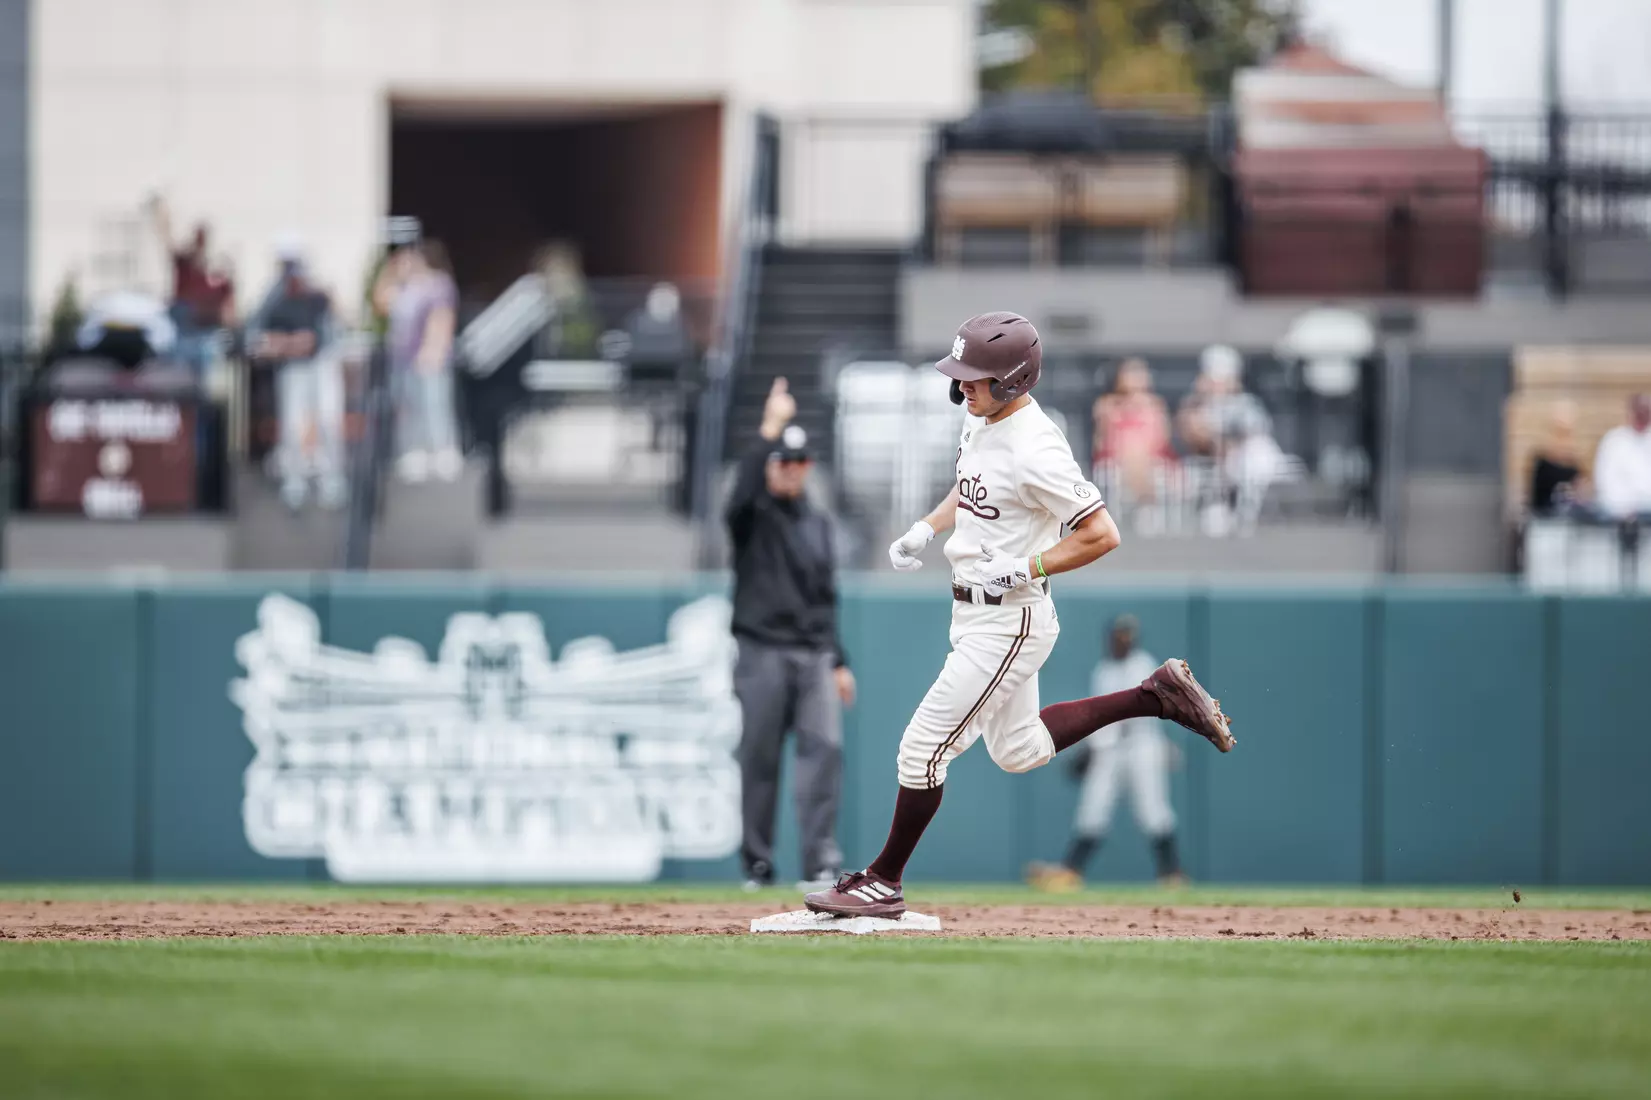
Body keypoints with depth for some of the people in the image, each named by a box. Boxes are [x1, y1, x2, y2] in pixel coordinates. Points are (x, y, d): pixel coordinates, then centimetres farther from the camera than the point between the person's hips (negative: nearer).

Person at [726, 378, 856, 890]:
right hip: (764, 652, -4)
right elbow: (745, 487, -23)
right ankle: (757, 863, 5)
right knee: (759, 758, -2)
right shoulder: (752, 516, 3)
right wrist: (770, 429, -28)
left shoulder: (818, 522, 18)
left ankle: (821, 859, -11)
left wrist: (839, 661, 17)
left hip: (814, 656, 4)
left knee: (824, 747, -10)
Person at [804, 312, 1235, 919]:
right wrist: (927, 527, 7)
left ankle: (884, 883, 8)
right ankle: (1157, 695, 26)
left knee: (924, 748, -4)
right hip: (974, 614, 10)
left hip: (1009, 623, -10)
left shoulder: (1035, 450, -25)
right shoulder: (980, 420, 3)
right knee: (1018, 751, 23)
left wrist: (1021, 569, -25)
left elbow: (1102, 534, -24)